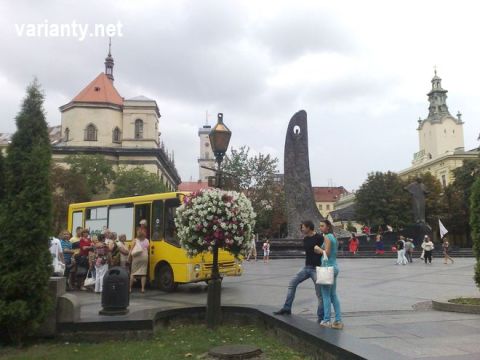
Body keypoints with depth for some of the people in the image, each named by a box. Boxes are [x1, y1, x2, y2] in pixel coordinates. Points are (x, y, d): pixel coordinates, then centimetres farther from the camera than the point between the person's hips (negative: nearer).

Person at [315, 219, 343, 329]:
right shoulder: (333, 237, 15)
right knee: (333, 295, 11)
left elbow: (327, 253, -18)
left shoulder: (327, 237, -12)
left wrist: (319, 249, -4)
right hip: (334, 267, 9)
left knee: (326, 295, -3)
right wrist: (320, 251, 11)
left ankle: (326, 320, 1)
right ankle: (338, 321, 13)